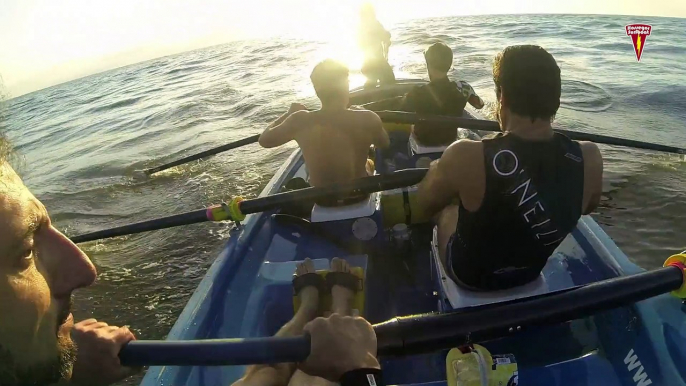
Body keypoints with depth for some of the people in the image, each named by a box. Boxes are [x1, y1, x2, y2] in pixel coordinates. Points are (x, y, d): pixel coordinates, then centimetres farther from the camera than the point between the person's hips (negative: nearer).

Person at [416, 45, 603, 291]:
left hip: (470, 275, -3)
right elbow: (588, 207, 0)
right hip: (531, 272, 4)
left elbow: (425, 203, -14)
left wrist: (437, 170, 6)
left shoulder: (467, 157, -36)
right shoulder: (589, 158, -24)